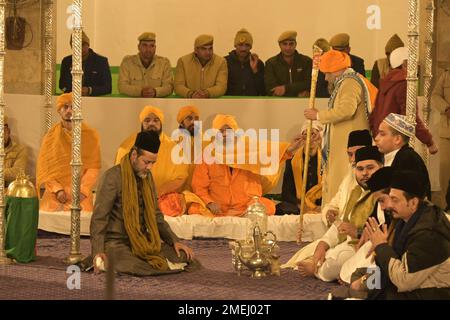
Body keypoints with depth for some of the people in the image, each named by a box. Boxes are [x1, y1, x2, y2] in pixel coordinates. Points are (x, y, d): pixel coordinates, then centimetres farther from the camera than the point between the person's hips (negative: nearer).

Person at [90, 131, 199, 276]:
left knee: (182, 257, -13)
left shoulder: (147, 177, 11)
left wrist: (174, 241, 7)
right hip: (117, 241, -6)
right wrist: (98, 251, -27)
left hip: (143, 240, 6)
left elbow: (156, 215, 19)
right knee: (132, 267, -37)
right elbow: (99, 218, -15)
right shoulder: (113, 176, -12)